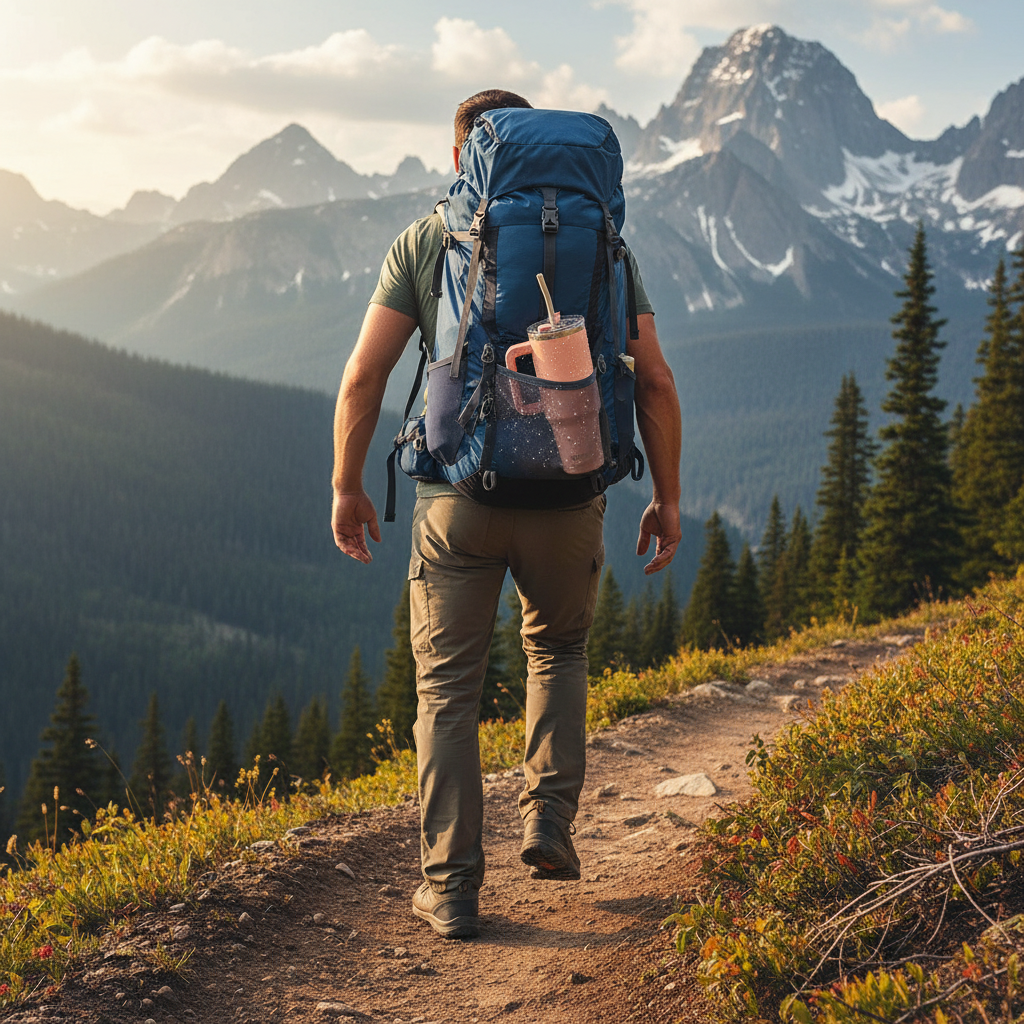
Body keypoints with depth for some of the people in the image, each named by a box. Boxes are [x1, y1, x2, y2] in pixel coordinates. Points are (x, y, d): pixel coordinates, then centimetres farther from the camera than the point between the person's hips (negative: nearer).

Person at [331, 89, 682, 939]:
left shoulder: (424, 241, 3)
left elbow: (365, 375, -3)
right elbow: (654, 379, 0)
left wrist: (347, 487, 7)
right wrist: (667, 497, 8)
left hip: (458, 496, -1)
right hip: (566, 499, 1)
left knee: (448, 687, 9)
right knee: (559, 647, 27)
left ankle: (452, 886, 8)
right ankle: (550, 816, 13)